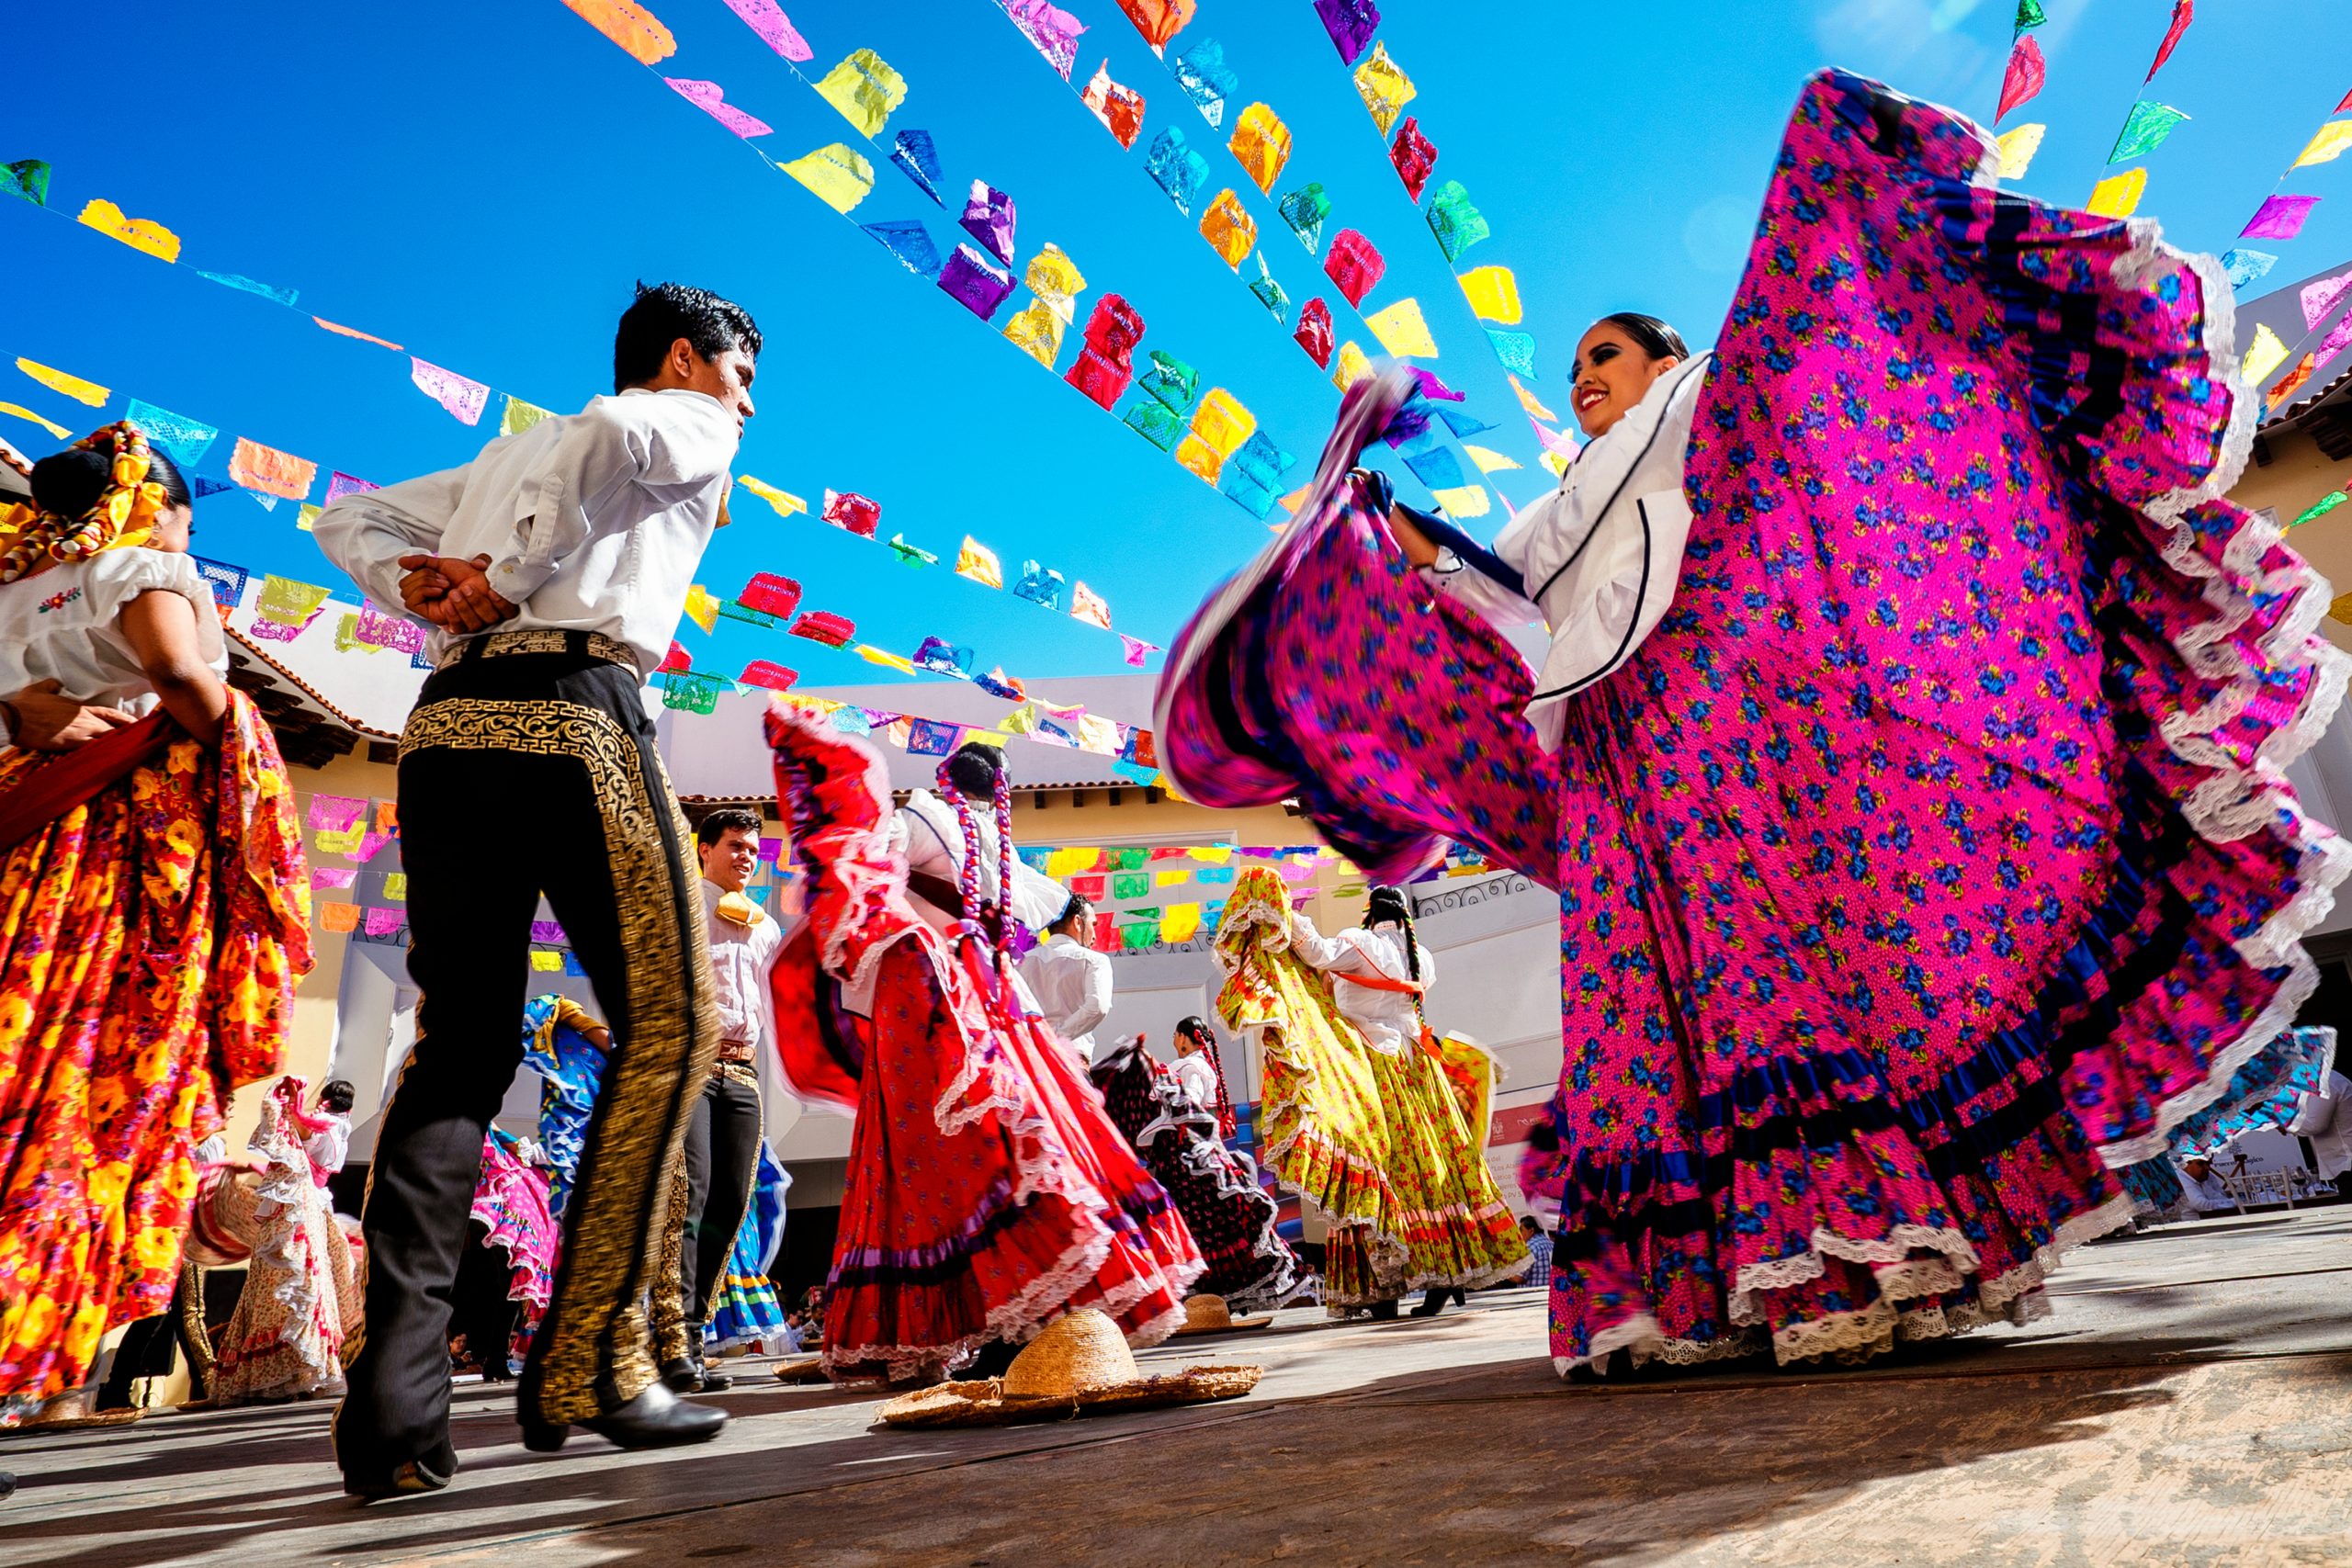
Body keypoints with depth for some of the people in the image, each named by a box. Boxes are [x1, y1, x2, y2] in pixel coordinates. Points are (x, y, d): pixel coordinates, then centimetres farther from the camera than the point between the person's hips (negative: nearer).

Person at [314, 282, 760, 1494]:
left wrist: (422, 588, 12)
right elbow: (613, 433, -11)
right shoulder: (692, 424, 13)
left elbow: (349, 519, 31)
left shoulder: (505, 455, 34)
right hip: (574, 713, -7)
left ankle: (395, 1399, -4)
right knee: (669, 1022, -2)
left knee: (457, 1045, 5)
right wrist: (511, 578, -7)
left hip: (446, 723, 7)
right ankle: (587, 1365, -6)